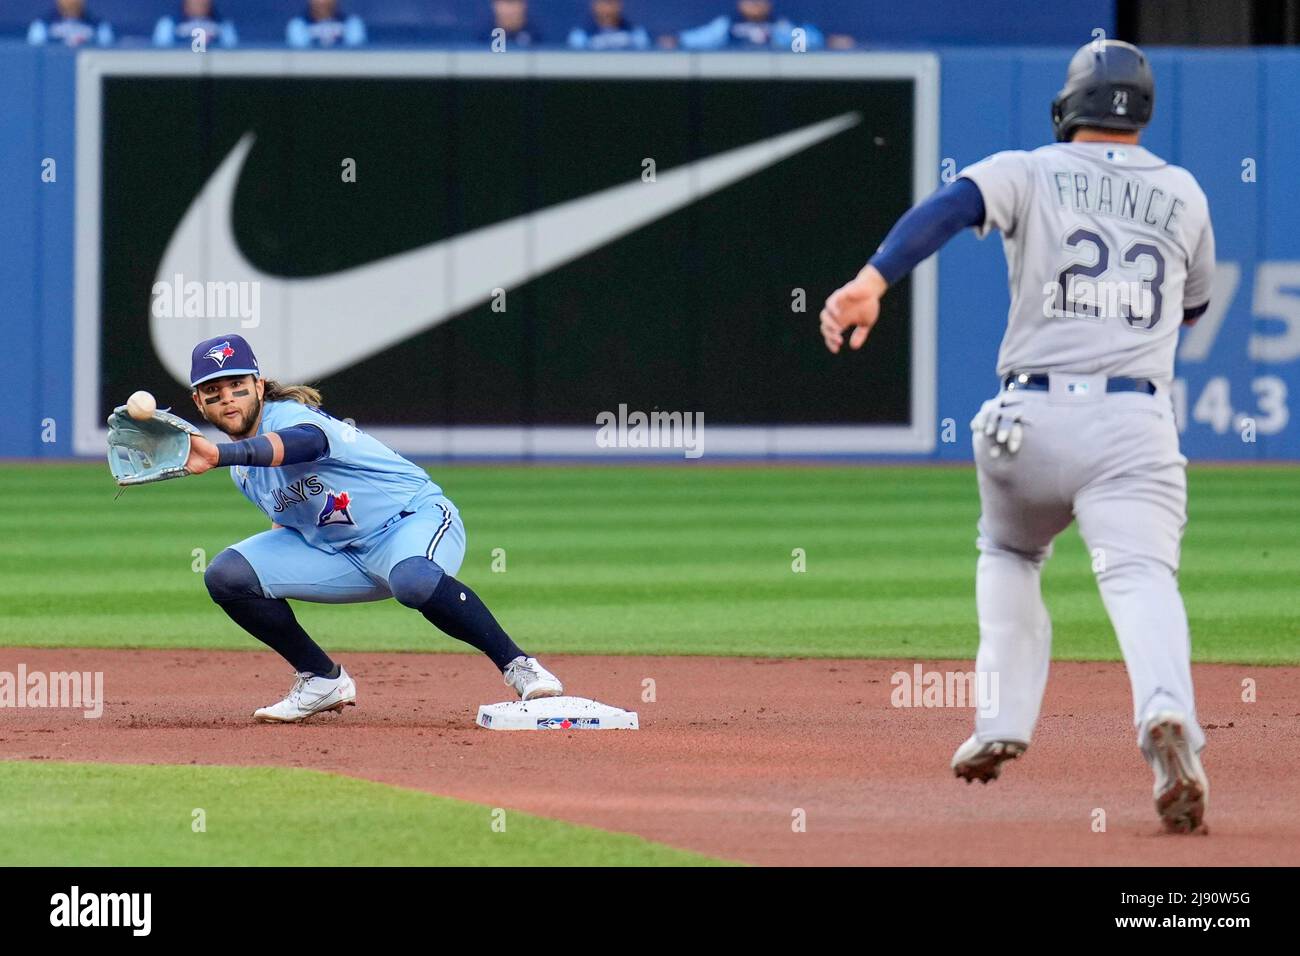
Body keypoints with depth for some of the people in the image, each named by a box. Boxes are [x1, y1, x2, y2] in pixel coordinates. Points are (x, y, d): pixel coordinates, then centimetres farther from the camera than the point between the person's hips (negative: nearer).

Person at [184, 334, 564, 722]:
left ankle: (517, 665, -28)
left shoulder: (288, 415, -22)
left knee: (412, 578, -43)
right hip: (332, 548, 8)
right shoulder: (241, 464, 4)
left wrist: (220, 455, -67)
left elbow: (302, 442, -49)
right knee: (226, 575, -8)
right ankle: (323, 680, 4)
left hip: (413, 516, -8)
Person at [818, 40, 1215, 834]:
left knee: (1008, 555, 27)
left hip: (1031, 417, 0)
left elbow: (948, 209, -14)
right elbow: (1195, 305, 29)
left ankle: (1003, 721, 15)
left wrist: (873, 280, -27)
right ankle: (1166, 714, -43)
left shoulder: (1029, 174, 7)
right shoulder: (1183, 193, 14)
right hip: (1135, 425, 0)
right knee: (1142, 576, -15)